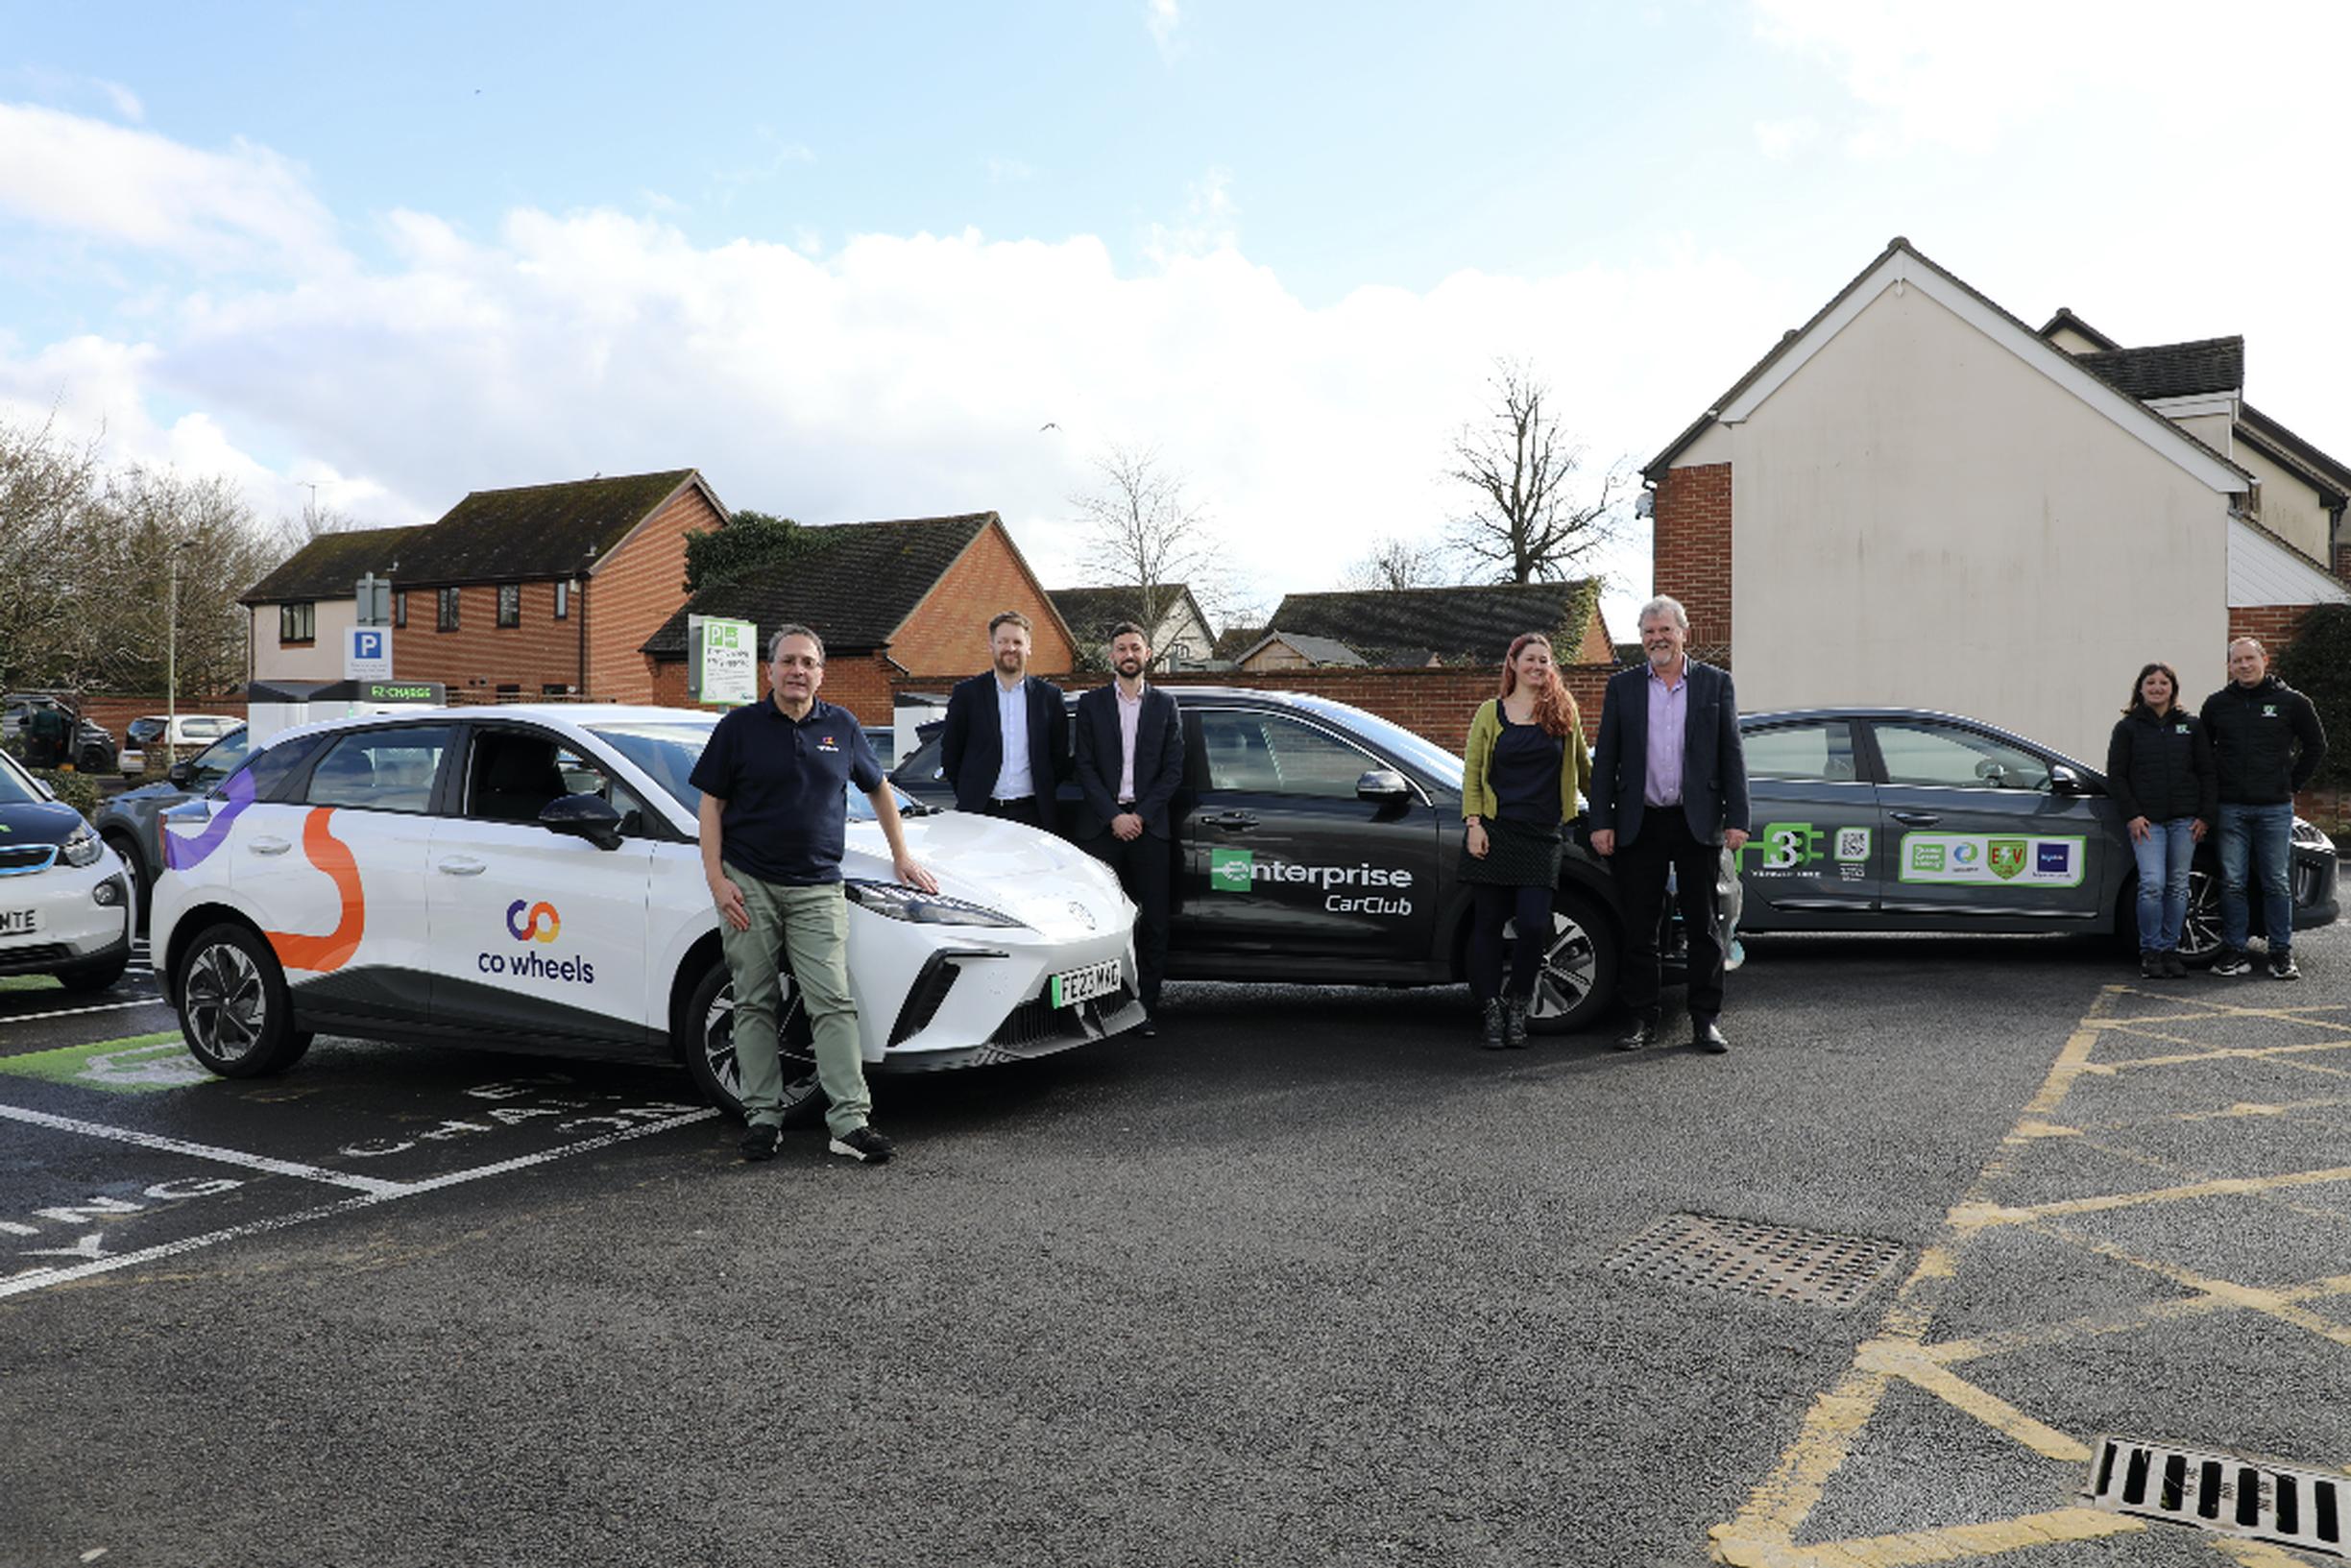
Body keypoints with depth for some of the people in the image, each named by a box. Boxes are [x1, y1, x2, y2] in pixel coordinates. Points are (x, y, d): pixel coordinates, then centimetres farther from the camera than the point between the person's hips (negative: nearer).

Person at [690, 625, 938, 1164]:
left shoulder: (842, 727, 9)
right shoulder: (739, 727, 2)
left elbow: (878, 789, 21)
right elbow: (711, 803, 3)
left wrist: (902, 855, 19)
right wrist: (717, 879, -7)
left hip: (816, 888, 1)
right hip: (748, 886, -1)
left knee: (833, 1002, -7)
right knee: (754, 1004, 4)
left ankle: (851, 1121, -7)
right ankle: (763, 1116, 13)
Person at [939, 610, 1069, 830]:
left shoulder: (1049, 696, 8)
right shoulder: (966, 694, 5)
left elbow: (1060, 757, 11)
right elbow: (949, 754, 9)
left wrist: (1047, 799, 4)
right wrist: (969, 795, 5)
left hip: (1032, 813, 1)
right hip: (980, 812, -1)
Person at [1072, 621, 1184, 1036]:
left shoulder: (1164, 705, 10)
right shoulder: (1091, 704, 8)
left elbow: (1173, 769, 4)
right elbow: (1085, 768, 2)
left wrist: (1141, 815, -7)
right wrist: (1113, 816, -9)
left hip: (1149, 824, 1)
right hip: (1101, 825, -1)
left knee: (1153, 921, 0)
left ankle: (1146, 1008, 6)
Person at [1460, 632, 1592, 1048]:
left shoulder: (1564, 711, 9)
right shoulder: (1490, 713, 7)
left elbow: (1582, 767, 20)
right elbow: (1472, 773, 6)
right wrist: (1473, 823, -4)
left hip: (1542, 835, 0)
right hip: (1495, 831, 0)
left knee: (1534, 925, -8)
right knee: (1488, 923, 2)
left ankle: (1517, 1006, 13)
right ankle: (1490, 1013, 11)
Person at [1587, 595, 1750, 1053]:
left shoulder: (1716, 683, 6)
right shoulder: (1622, 686, 8)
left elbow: (1731, 755, 4)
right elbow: (1605, 759, 6)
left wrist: (1736, 819, -3)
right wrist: (1601, 822, -2)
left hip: (1697, 823, -1)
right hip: (1640, 824, 1)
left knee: (1703, 926, 5)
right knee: (1639, 928, 5)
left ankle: (1706, 1020, 13)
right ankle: (1643, 1019, 13)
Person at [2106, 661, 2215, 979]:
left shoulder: (2191, 725, 10)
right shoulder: (2128, 727, 5)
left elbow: (2208, 773, 10)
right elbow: (2115, 776, 2)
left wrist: (2206, 816, 2)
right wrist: (2132, 815, -6)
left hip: (2184, 819, 2)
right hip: (2146, 819, -2)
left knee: (2178, 885, 4)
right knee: (2152, 884, -12)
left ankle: (2170, 949, 13)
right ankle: (2150, 952, -2)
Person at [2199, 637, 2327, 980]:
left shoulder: (2291, 702, 2)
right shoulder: (2217, 704, 6)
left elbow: (2316, 746, 12)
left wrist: (2293, 784, 6)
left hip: (2275, 809, -1)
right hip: (2230, 809, 1)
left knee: (2277, 884, 3)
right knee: (2232, 884, 2)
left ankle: (2282, 954, 10)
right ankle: (2235, 952, 8)